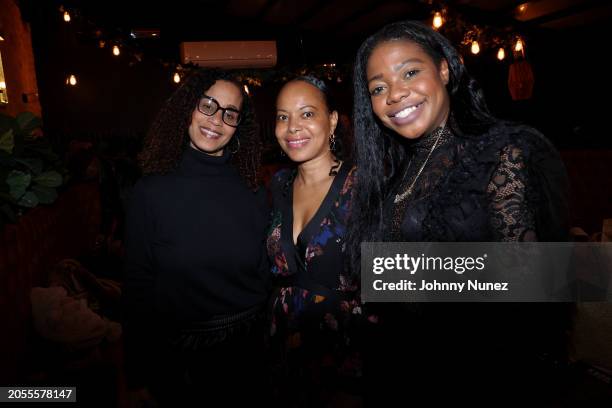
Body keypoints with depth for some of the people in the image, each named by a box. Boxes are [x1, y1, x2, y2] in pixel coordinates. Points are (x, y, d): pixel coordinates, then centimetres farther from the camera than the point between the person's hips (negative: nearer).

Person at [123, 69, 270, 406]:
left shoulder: (252, 193, -5)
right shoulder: (151, 191, -8)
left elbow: (263, 277, 2)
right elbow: (138, 285, -5)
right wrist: (140, 377, -2)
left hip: (246, 345, 2)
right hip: (176, 353, -1)